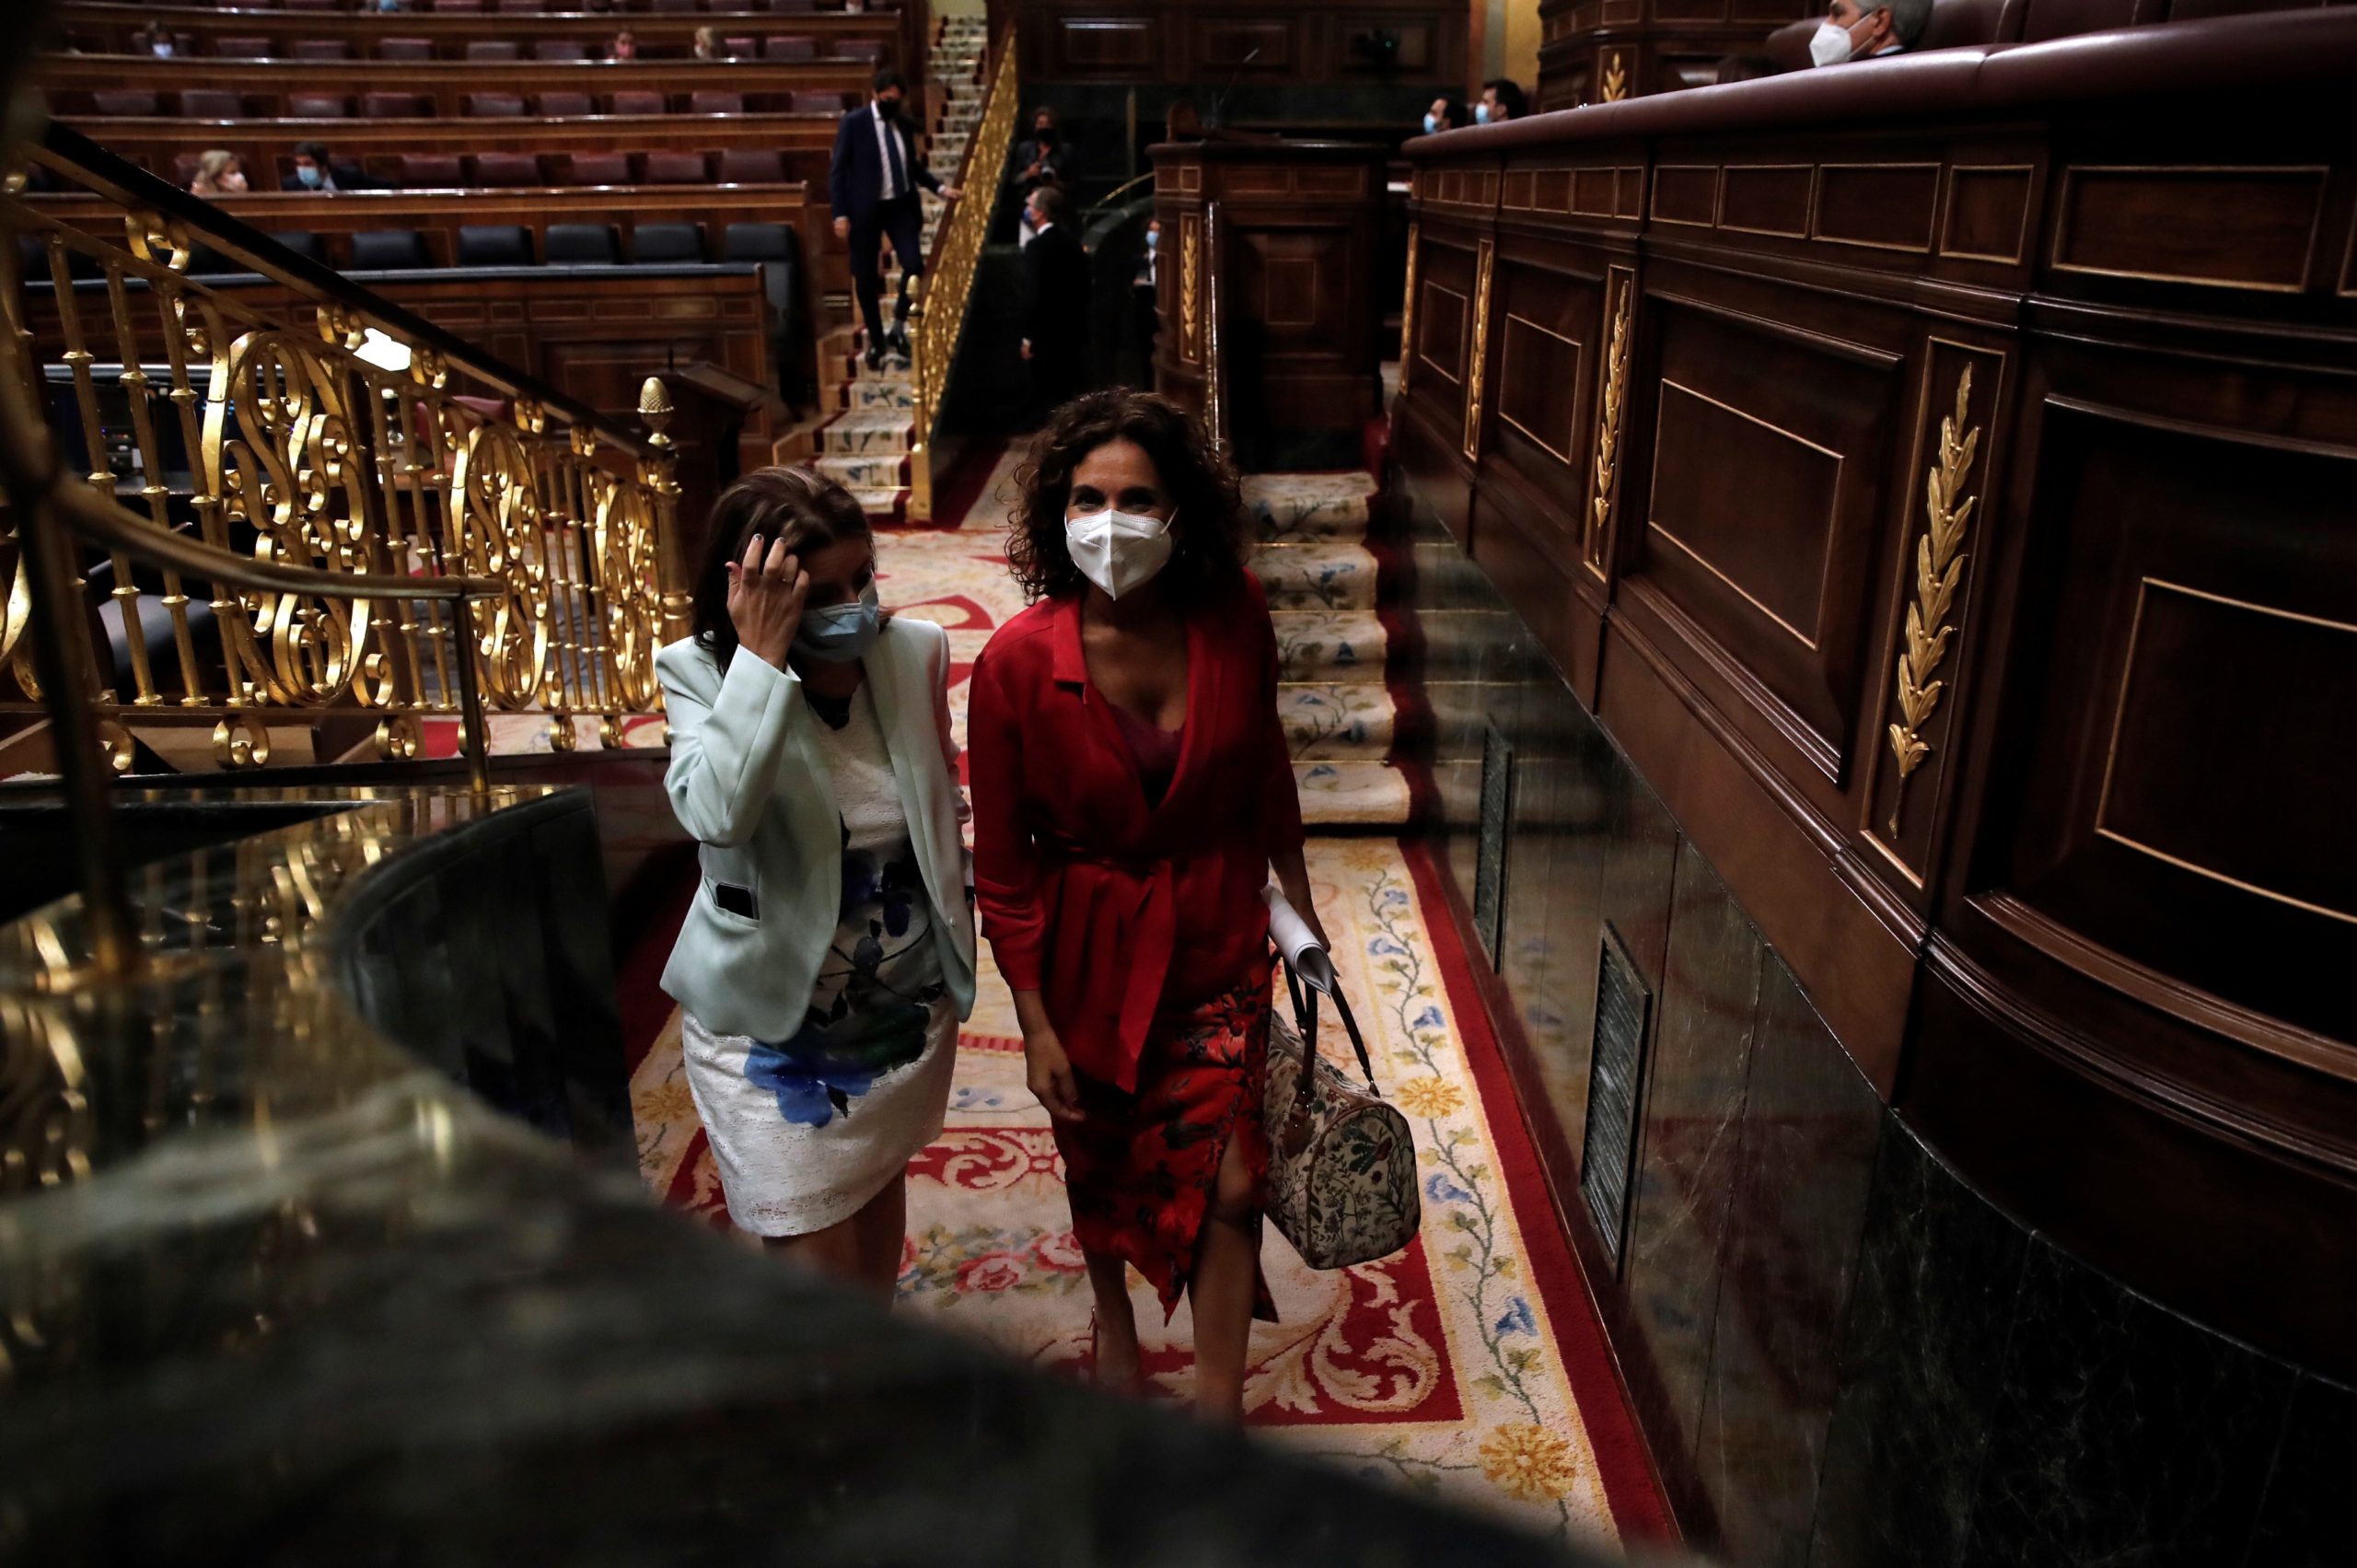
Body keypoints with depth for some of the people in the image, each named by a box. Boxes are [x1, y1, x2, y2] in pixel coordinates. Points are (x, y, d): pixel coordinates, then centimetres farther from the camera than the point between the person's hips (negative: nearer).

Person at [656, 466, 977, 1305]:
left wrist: (972, 840, -3)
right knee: (818, 1269, 2)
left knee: (881, 1190, 25)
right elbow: (716, 815, -36)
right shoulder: (701, 671, -16)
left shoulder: (915, 651, -7)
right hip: (772, 1022, -4)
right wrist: (761, 658, -35)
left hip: (906, 1005, 4)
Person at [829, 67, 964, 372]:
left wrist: (941, 188, 7)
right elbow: (838, 170, -6)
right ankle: (875, 340, 19)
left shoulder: (903, 124, 9)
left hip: (900, 206, 3)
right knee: (866, 277, 3)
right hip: (865, 208, -3)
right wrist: (840, 213, -12)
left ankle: (898, 327, 8)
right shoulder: (854, 122, -5)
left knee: (914, 265, -12)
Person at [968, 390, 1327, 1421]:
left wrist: (1298, 900, 11)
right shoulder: (1018, 661, -22)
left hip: (1215, 935, 1)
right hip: (1087, 944, 0)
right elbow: (1003, 865, -13)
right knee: (1101, 1161, 22)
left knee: (1226, 1179, -1)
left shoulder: (1233, 617, -15)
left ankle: (1218, 1423, 18)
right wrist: (1035, 1025, -10)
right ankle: (1113, 1317, 54)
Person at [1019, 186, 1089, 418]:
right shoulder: (1072, 240, 7)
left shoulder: (1037, 245, -16)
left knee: (1049, 398, -2)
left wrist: (1028, 337, -14)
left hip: (1047, 334, -8)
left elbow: (1033, 295, -20)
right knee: (1068, 396, 15)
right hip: (1072, 330, 8)